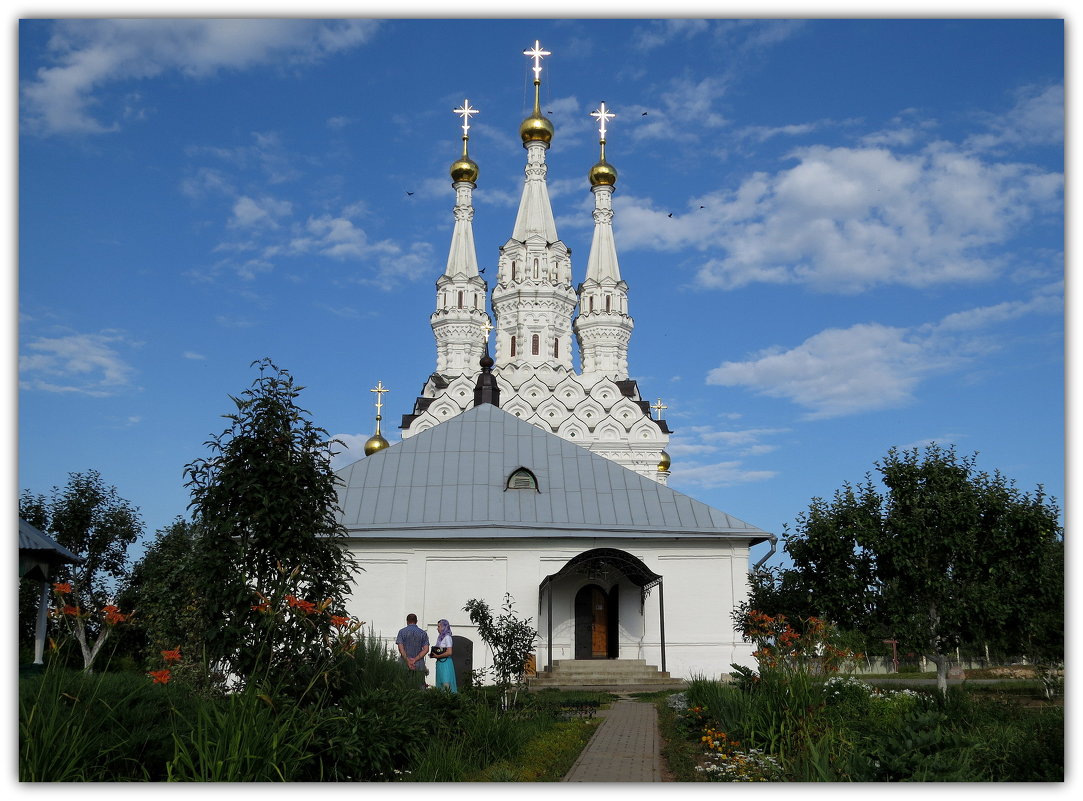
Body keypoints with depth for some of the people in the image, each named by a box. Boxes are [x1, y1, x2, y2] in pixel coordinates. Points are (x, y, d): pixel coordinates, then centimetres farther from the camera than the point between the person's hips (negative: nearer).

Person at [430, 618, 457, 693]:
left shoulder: (447, 637, -9)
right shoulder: (440, 637, 15)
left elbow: (449, 653, -16)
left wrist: (437, 656, -11)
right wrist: (434, 655, 1)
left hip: (445, 662, -9)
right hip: (440, 662, 9)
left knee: (446, 684, -13)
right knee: (440, 683, 8)